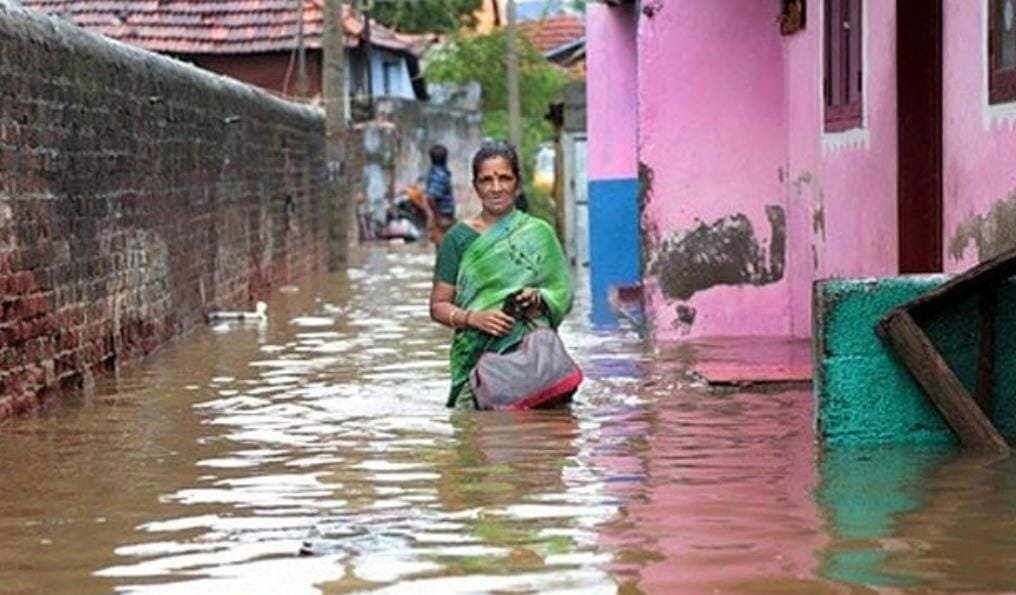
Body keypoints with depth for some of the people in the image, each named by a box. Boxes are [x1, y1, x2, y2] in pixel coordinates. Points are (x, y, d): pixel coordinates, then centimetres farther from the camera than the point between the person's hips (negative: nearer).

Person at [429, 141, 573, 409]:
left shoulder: (539, 234, 10)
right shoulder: (459, 237, 9)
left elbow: (563, 296, 11)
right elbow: (438, 306, 8)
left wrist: (538, 299, -11)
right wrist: (473, 318, -10)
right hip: (475, 356, 0)